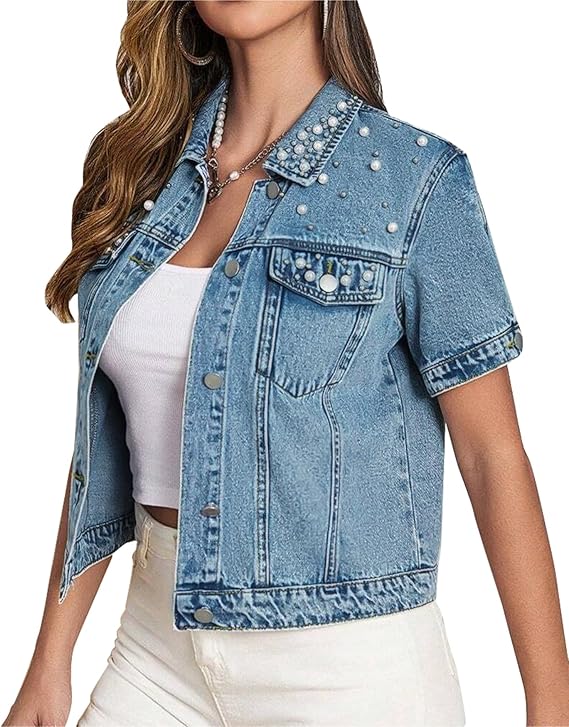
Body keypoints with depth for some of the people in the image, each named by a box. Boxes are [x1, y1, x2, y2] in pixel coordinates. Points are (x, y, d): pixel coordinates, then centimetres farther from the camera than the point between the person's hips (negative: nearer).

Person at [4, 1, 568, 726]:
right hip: (159, 641, 4)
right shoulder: (140, 166, 4)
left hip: (346, 659, -4)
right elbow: (107, 431, 6)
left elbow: (492, 454, -9)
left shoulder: (414, 177, -10)